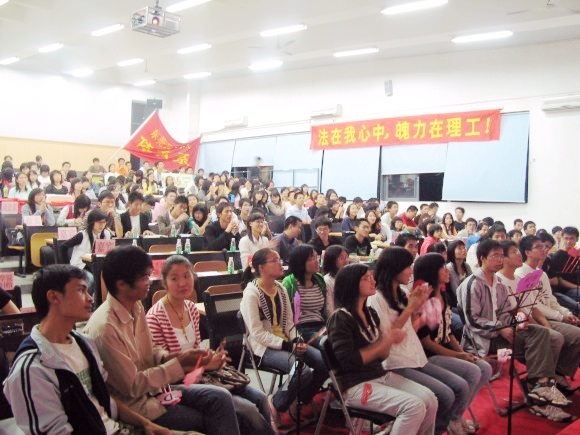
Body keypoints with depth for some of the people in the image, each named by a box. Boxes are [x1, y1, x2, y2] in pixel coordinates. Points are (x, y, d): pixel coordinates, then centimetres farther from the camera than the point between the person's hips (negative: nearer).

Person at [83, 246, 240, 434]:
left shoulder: (135, 305, 0)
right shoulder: (104, 328, -26)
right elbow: (133, 387, -21)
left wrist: (172, 357, -9)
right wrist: (179, 364, -19)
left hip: (151, 386, 7)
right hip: (134, 404, -7)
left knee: (221, 398, -7)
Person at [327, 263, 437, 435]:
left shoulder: (370, 313, 10)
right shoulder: (340, 318, -14)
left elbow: (381, 355, 11)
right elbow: (349, 361, -21)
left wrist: (390, 340, -12)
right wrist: (385, 341, -15)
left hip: (381, 375, 8)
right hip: (356, 385, -8)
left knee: (430, 400, -7)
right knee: (414, 406, -23)